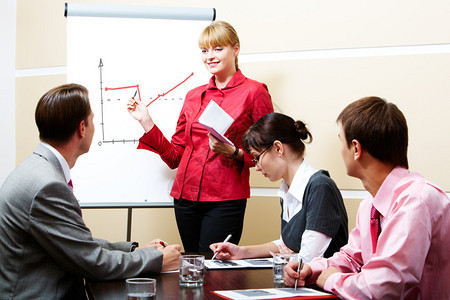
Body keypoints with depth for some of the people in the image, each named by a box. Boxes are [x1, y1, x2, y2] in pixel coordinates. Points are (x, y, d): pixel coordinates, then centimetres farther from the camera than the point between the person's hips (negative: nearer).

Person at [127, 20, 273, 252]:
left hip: (224, 199, -5)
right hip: (185, 195, 5)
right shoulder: (193, 96, 14)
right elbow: (174, 156, 14)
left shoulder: (254, 92, 0)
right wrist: (146, 122, 7)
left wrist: (233, 153, -17)